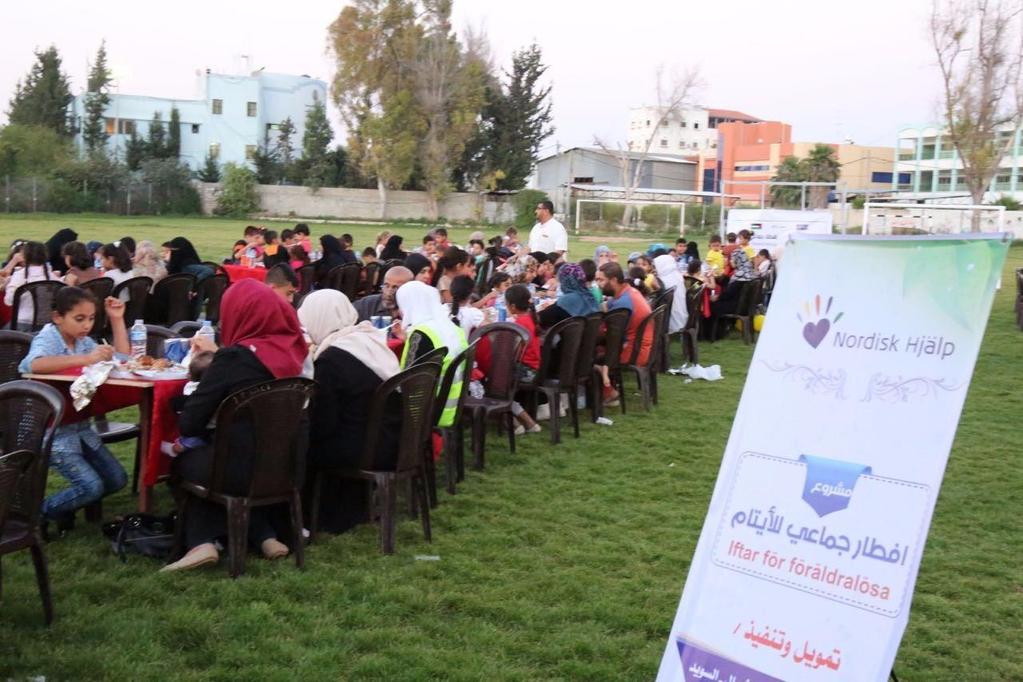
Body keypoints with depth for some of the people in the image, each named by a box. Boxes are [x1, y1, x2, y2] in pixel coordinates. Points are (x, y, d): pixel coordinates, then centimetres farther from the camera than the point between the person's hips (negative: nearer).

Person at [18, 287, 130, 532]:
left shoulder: (83, 341, 6)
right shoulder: (46, 339, -14)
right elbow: (34, 365, -38)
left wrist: (117, 320, 1)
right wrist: (86, 359, -43)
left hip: (81, 427, 7)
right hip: (52, 431, -7)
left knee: (117, 479, 1)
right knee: (92, 486, -18)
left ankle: (66, 506, 23)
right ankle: (37, 512, 6)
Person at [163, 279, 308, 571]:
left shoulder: (235, 357, -16)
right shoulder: (291, 350, 2)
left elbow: (189, 425, -12)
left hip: (244, 470, -6)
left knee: (183, 462, 25)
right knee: (205, 456, 34)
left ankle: (202, 542, 9)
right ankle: (265, 535, 19)